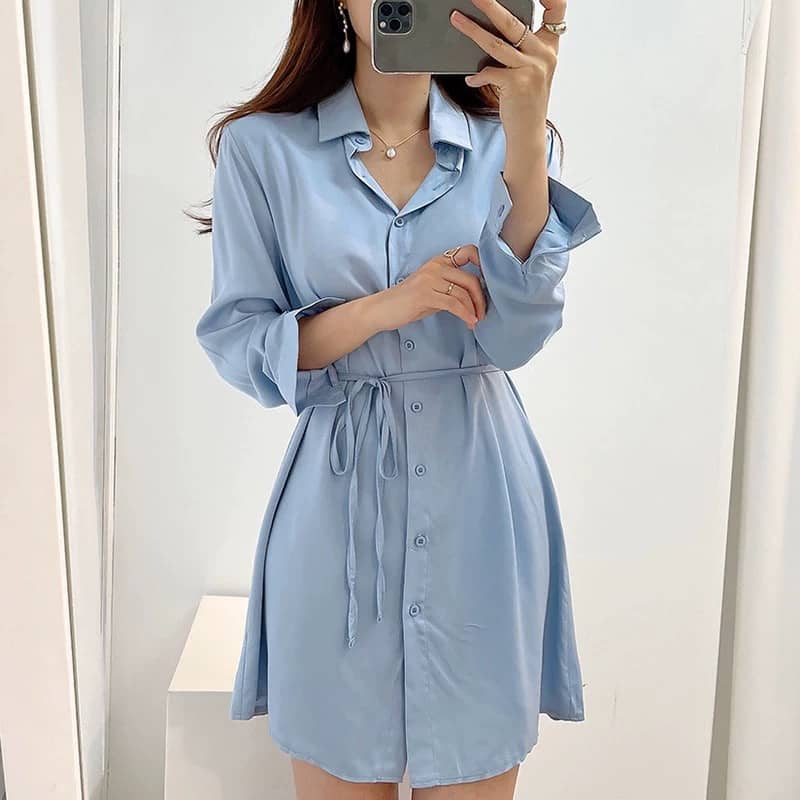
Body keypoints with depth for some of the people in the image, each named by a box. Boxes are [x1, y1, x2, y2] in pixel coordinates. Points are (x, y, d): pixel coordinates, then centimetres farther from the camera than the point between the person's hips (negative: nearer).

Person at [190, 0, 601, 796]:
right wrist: (383, 307, -18)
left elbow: (516, 335, -11)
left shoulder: (504, 142, 3)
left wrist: (527, 135, -21)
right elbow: (235, 345, -3)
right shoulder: (262, 146, -1)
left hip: (480, 506, 2)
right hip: (339, 506, -1)